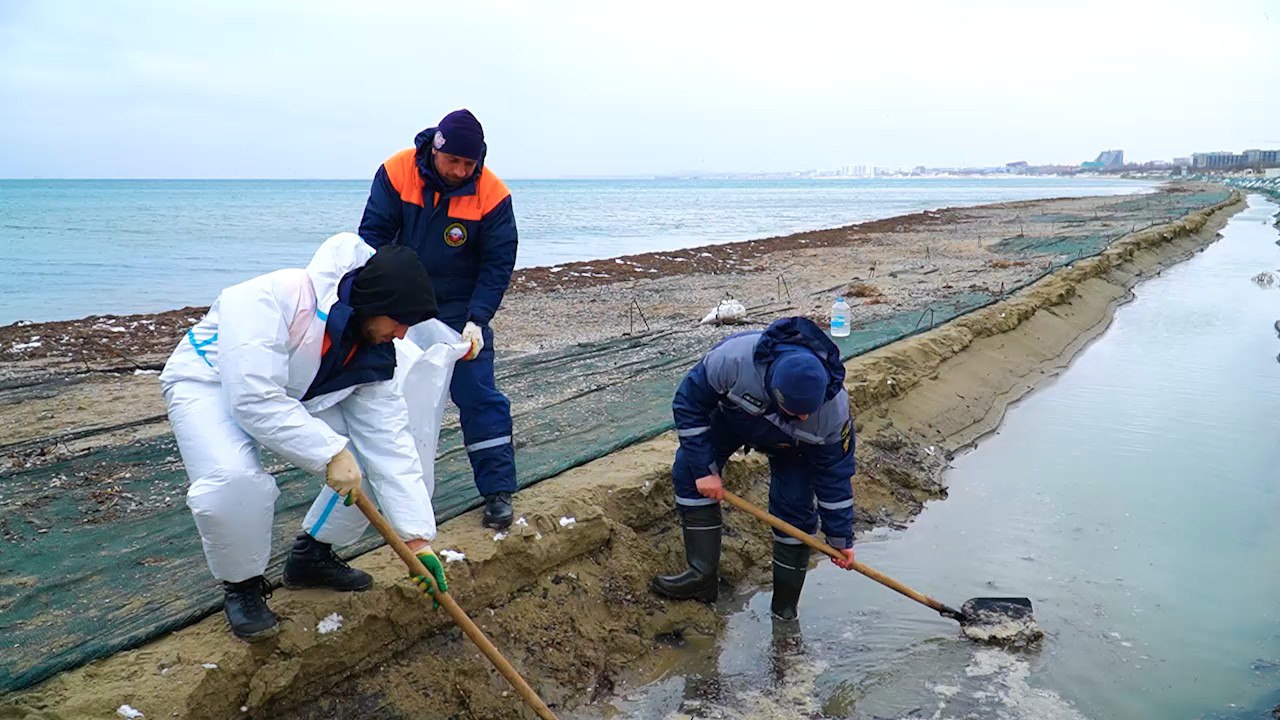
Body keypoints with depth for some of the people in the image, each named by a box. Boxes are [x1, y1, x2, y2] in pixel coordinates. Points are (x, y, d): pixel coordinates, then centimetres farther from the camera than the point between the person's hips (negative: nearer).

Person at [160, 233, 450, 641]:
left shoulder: (372, 353, -14)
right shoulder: (270, 299, -36)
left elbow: (391, 445, -16)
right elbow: (255, 399, -42)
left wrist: (417, 538, -20)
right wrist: (331, 452, -39)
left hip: (295, 396, 6)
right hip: (209, 383, -6)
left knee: (370, 457, -7)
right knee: (234, 480, -34)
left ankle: (311, 556, 15)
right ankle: (242, 585, -3)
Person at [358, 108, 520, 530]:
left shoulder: (492, 195, -17)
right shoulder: (395, 173, -13)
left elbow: (498, 265, -13)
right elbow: (373, 234, -8)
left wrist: (476, 320, -23)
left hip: (461, 309, -2)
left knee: (479, 396, -6)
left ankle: (498, 491, 2)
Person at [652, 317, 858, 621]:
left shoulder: (834, 409, -38)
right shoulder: (733, 358, -46)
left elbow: (835, 476, -21)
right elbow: (688, 402, -28)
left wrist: (841, 538, -11)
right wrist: (703, 469, -26)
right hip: (731, 415, 1)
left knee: (795, 509, -12)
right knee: (688, 471, -15)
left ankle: (785, 609, 5)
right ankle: (703, 576, -9)